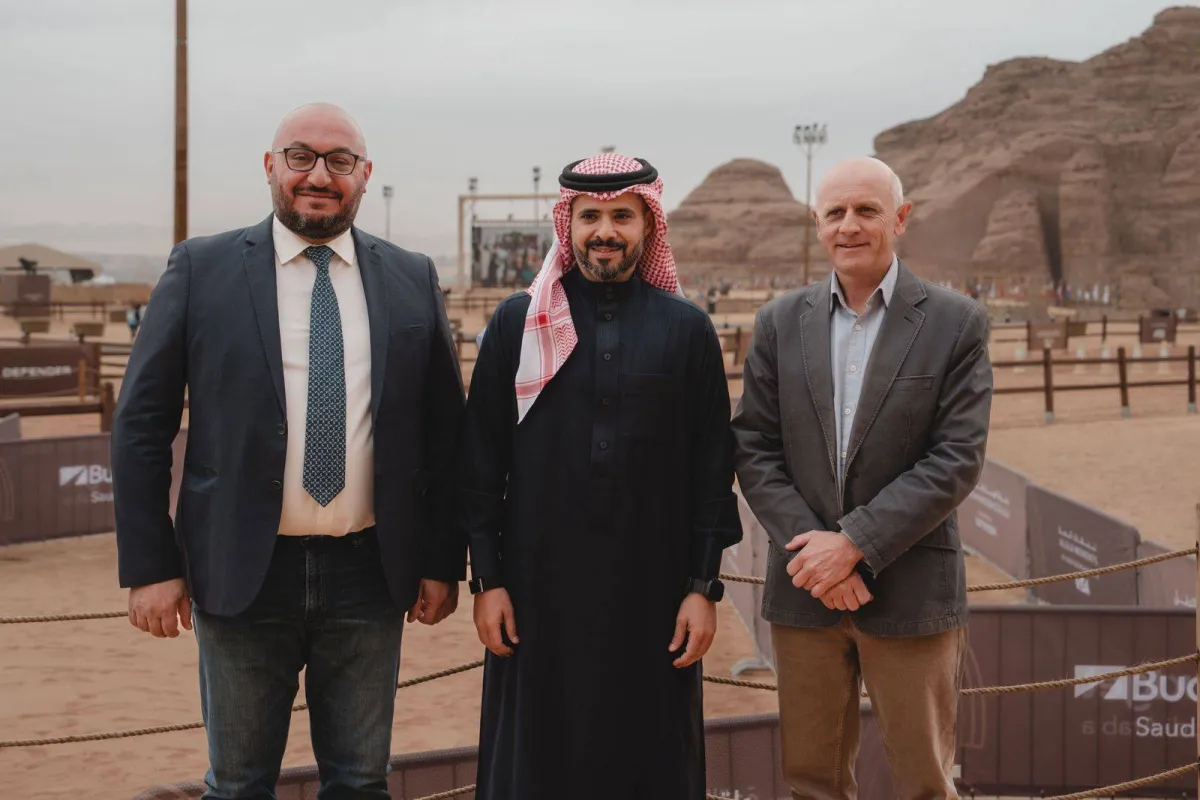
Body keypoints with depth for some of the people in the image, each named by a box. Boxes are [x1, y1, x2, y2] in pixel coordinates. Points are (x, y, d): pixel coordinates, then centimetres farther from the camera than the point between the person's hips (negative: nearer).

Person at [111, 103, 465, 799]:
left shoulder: (413, 280, 5)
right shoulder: (202, 269, -1)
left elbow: (446, 430, 8)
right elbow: (141, 423, -1)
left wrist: (443, 561, 5)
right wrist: (150, 566, -6)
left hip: (369, 574, 2)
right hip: (241, 575, -1)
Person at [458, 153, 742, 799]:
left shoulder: (687, 329, 2)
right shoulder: (517, 323, 2)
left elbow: (712, 467, 2)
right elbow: (481, 461, 2)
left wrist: (704, 586, -2)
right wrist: (486, 580, -2)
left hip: (652, 589, 0)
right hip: (538, 586, 0)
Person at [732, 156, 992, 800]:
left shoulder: (956, 323, -3)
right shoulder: (780, 322, 6)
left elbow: (957, 458, -9)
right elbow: (754, 451, 2)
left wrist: (854, 543, -15)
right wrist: (811, 549, -11)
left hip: (910, 591, -3)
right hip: (804, 594, 3)